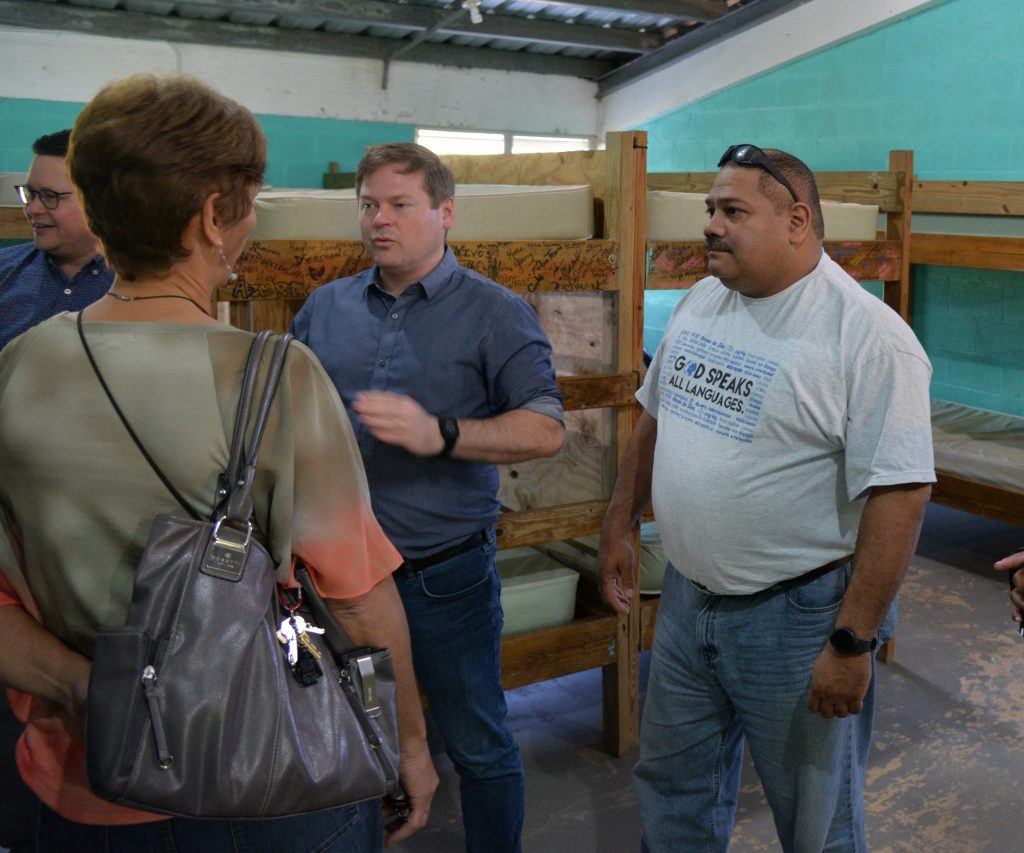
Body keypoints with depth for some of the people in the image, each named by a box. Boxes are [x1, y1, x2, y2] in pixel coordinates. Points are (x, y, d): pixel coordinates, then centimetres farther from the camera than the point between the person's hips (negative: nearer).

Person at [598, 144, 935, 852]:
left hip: (797, 617, -6)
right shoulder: (700, 303, 4)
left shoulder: (869, 336, -19)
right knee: (673, 784, 23)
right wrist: (619, 526, 15)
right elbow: (656, 418, 15)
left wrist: (852, 642, -22)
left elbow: (900, 495, -21)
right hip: (686, 597, 7)